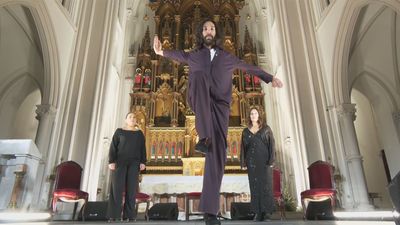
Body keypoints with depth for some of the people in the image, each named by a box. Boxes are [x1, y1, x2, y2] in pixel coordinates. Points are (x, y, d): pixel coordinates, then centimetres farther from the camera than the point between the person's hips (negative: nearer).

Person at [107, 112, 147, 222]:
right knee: (117, 187, -8)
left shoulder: (139, 133, 11)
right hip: (120, 161, -2)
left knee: (132, 188, -3)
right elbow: (113, 147, -2)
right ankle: (114, 216, -7)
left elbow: (143, 148, 7)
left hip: (134, 162, 2)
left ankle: (129, 215, 0)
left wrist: (143, 162, -3)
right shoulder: (119, 131, 5)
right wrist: (111, 161, -12)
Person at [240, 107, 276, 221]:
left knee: (265, 184, -6)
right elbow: (243, 147, 9)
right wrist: (243, 163, 0)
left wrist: (271, 159, -11)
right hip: (251, 161, 2)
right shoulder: (245, 131, 13)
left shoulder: (266, 128, 7)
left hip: (264, 160, -2)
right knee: (254, 185, 0)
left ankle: (267, 210, 0)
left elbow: (272, 144, 1)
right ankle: (258, 212, 4)